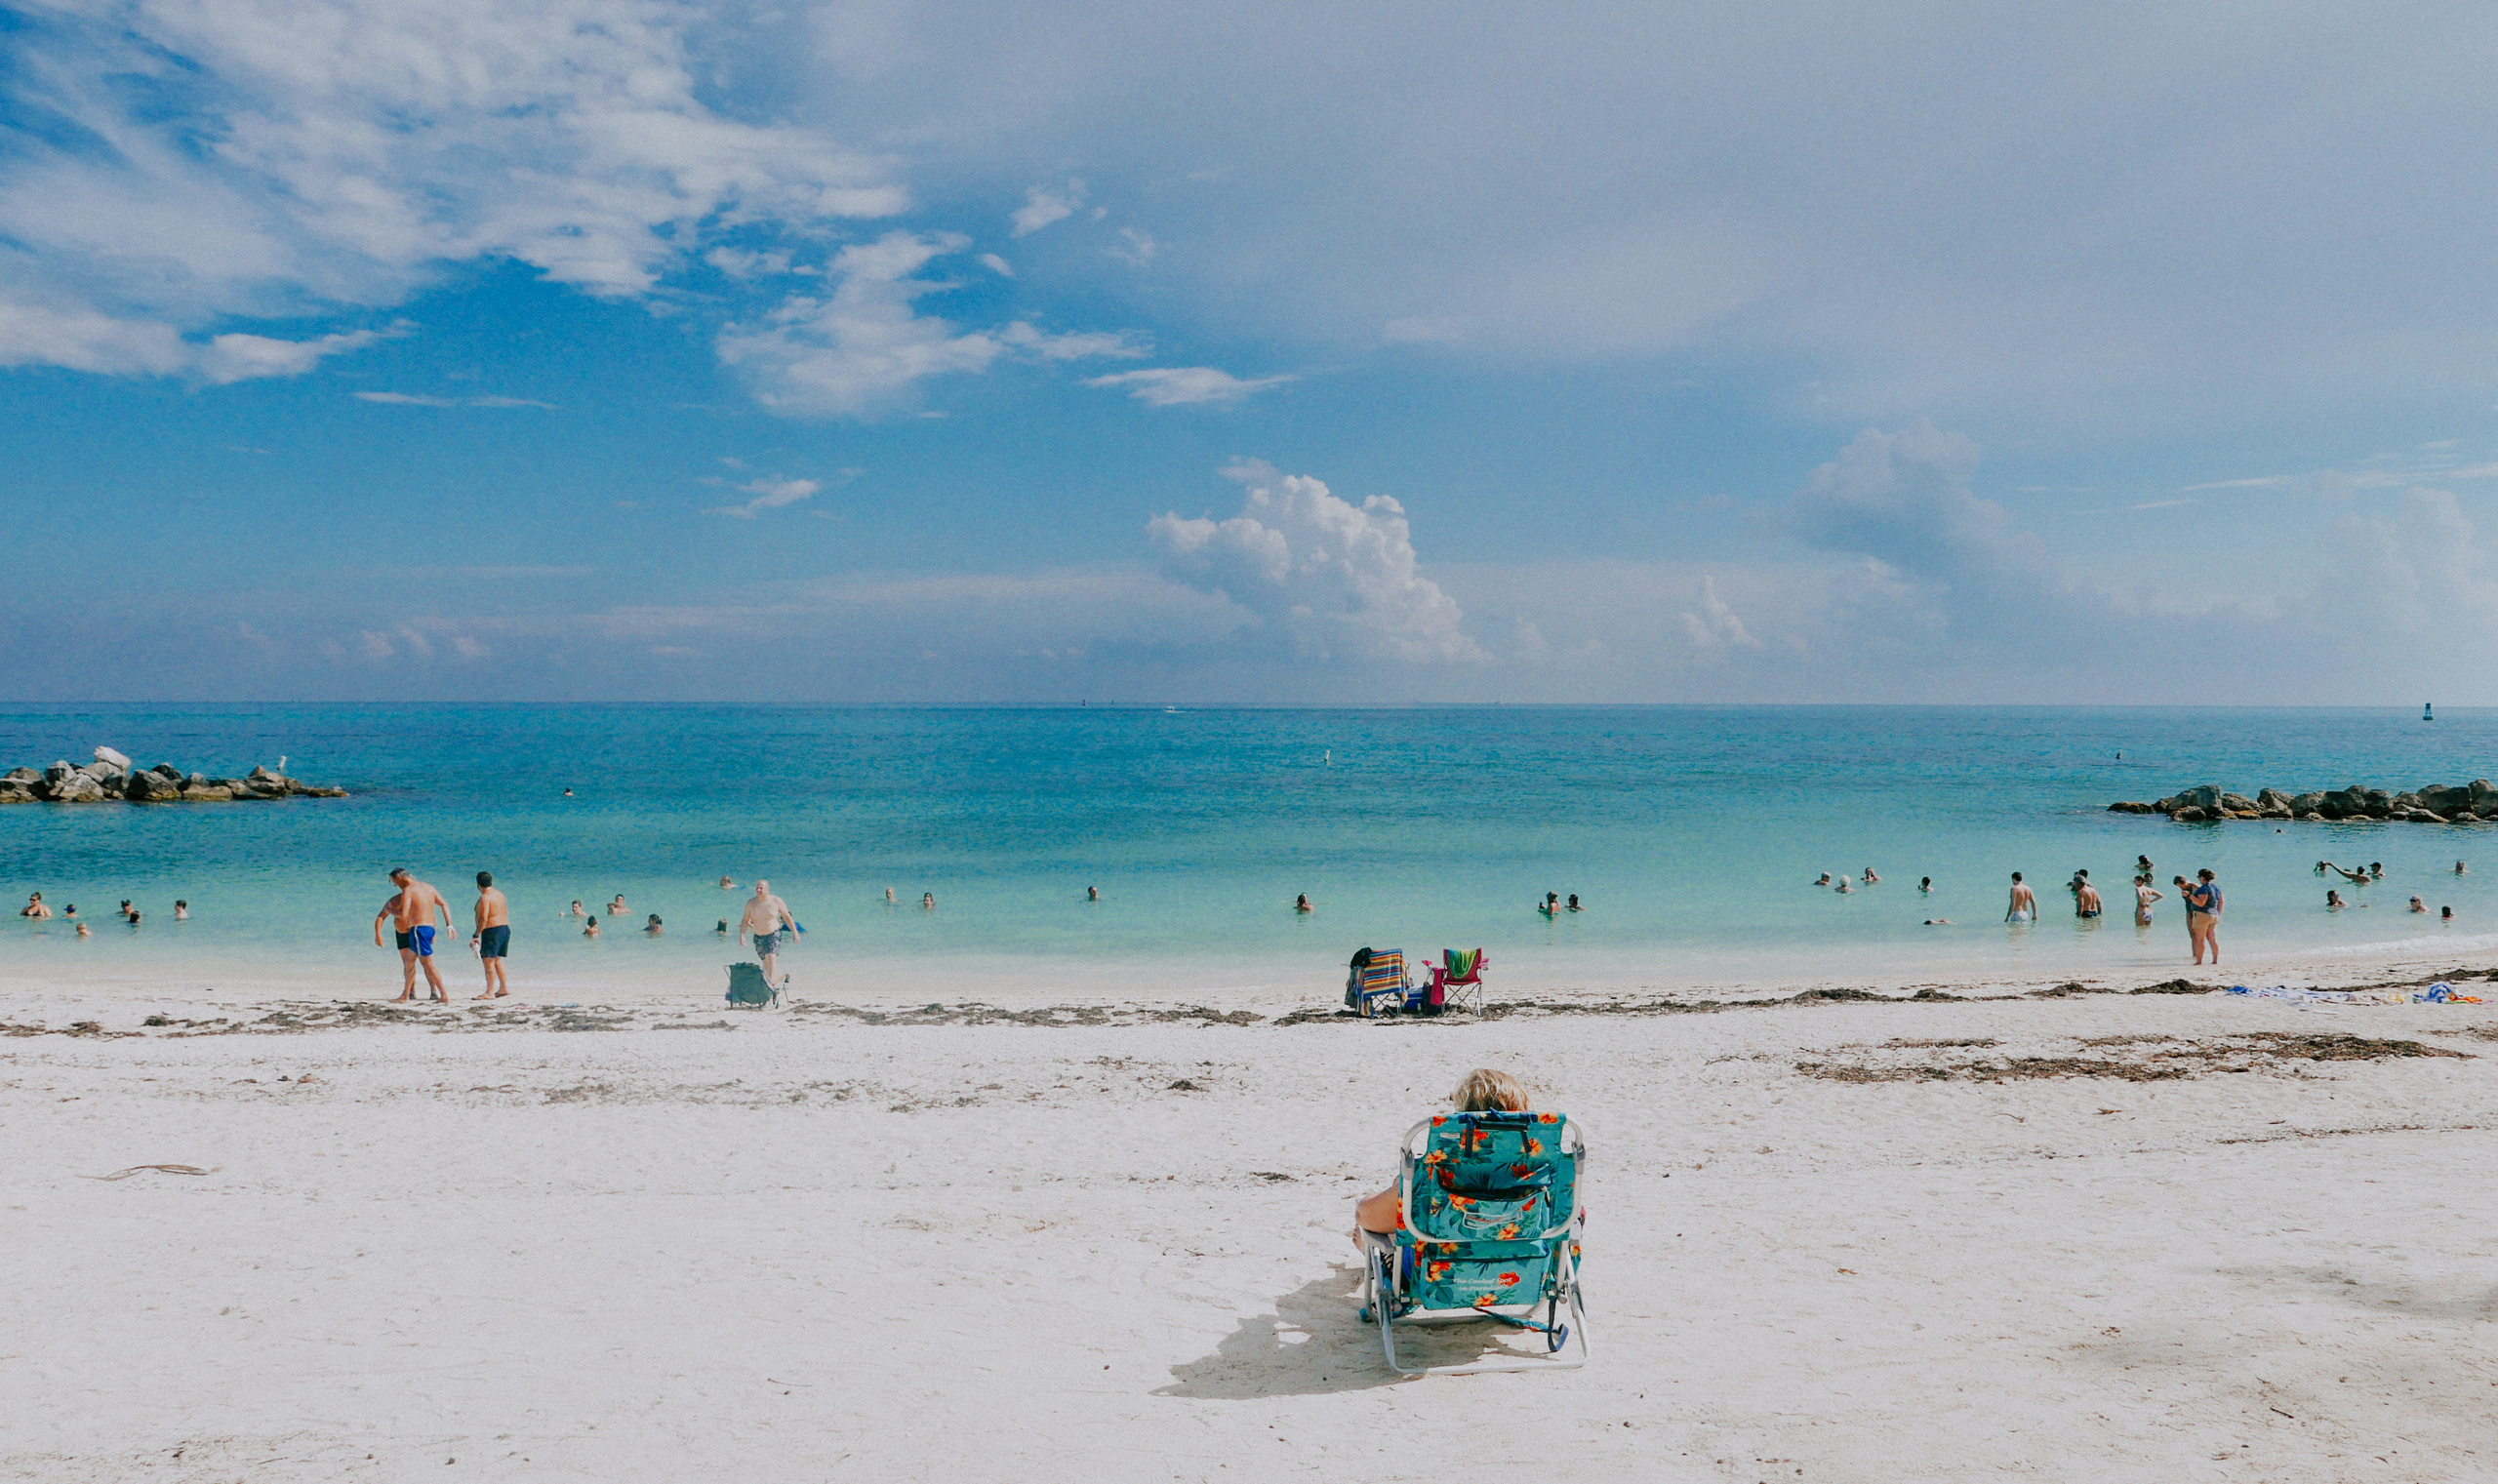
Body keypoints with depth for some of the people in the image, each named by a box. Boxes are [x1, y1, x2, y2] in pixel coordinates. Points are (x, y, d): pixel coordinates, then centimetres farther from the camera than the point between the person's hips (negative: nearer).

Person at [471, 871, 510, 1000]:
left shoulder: (485, 898, -14)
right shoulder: (499, 894, 12)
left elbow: (483, 918, -21)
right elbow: (506, 911, 20)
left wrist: (476, 935, -18)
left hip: (492, 930, -10)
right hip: (505, 928, 10)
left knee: (488, 961, -8)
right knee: (497, 960, 19)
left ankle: (490, 992, -12)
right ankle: (504, 987, 22)